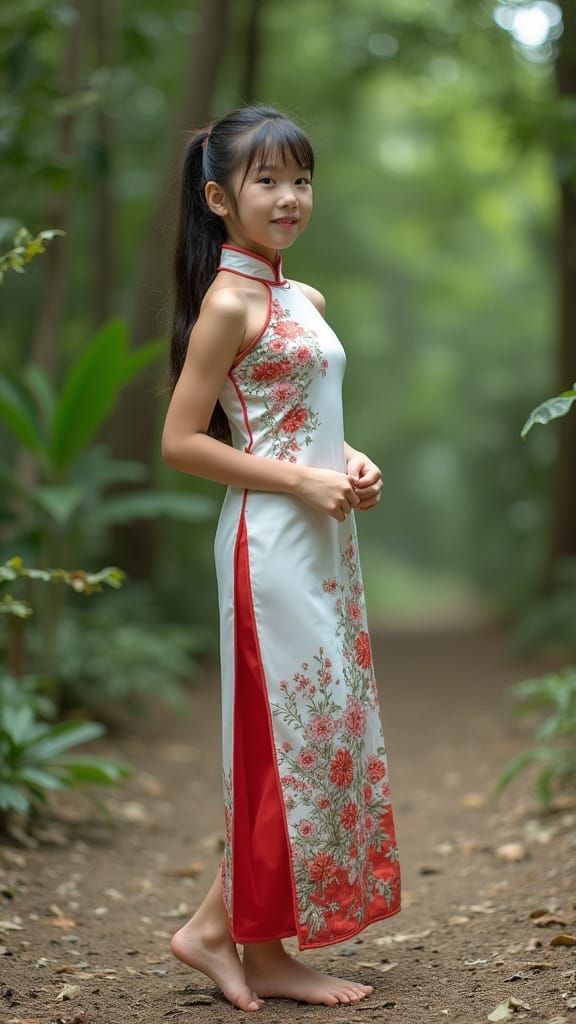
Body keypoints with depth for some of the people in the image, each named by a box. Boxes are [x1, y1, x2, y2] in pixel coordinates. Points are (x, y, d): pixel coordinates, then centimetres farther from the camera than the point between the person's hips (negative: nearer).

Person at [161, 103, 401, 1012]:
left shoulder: (304, 298, 13)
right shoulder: (229, 302, -12)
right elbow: (181, 442, -15)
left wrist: (350, 460, 3)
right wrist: (304, 480, -18)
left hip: (325, 539, 9)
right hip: (271, 544, -9)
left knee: (325, 727, 10)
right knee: (289, 733, -3)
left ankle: (221, 928, 18)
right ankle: (260, 946, 11)